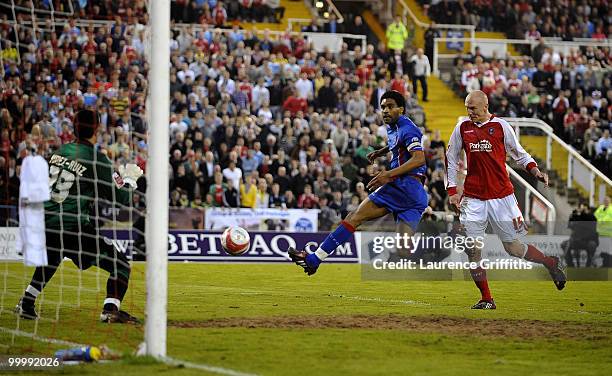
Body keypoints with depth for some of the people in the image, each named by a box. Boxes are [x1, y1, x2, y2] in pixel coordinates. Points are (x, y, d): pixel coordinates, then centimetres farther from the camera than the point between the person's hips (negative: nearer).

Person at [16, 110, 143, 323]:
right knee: (121, 265, -1)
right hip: (74, 229, -7)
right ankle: (110, 309, -18)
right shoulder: (96, 160, -7)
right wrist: (130, 180, 15)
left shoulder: (61, 151, 10)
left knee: (51, 259, 37)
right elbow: (122, 199, -6)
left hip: (46, 225, 7)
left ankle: (26, 303, 35)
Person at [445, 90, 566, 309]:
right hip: (473, 198, 2)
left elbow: (519, 154, 8)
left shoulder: (501, 126, 0)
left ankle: (550, 263, 29)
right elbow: (451, 159, 13)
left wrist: (535, 170, -9)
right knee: (472, 249, -6)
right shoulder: (462, 128, 6)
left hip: (501, 196, -2)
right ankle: (486, 299, 4)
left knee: (512, 247, 3)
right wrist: (452, 191, 6)